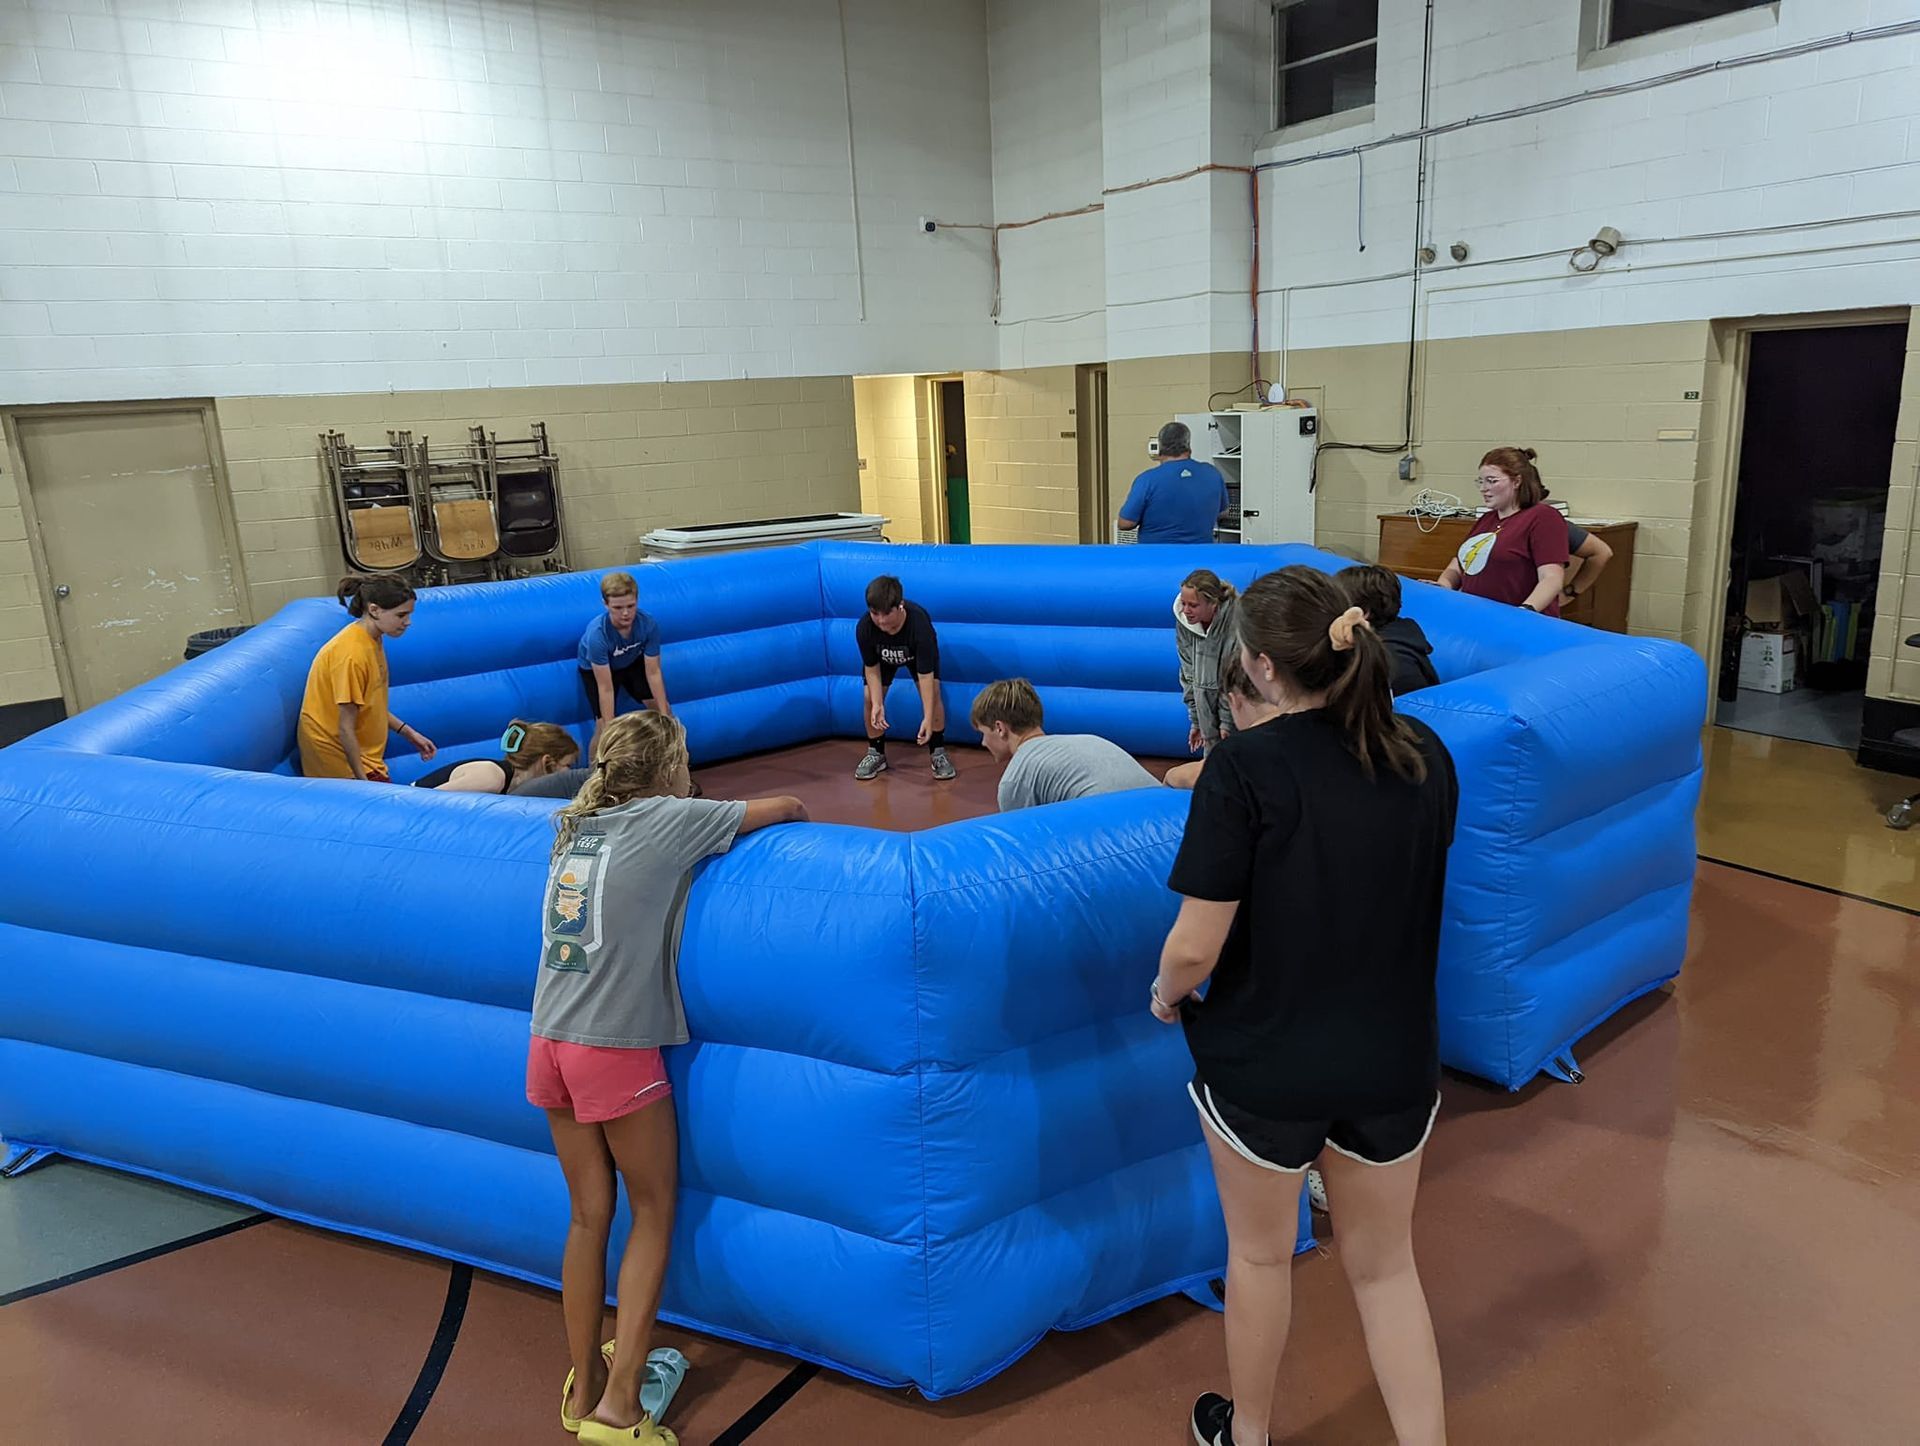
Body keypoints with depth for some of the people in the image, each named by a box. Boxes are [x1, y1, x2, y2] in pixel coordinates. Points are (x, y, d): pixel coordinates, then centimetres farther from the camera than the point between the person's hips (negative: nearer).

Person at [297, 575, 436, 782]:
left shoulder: (372, 640, 3)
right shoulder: (352, 653, -24)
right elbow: (346, 728, -21)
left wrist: (410, 734, 9)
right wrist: (362, 780, -20)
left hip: (361, 752, 9)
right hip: (339, 756, -9)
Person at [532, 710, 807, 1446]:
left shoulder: (574, 823, 10)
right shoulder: (664, 820, -8)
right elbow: (789, 806, -2)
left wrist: (703, 819, 26)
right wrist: (791, 817, 21)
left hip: (548, 1046, 6)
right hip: (616, 1052, -6)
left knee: (589, 1215, 17)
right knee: (653, 1214, 10)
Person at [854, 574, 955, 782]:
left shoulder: (920, 624, -44)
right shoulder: (864, 628, -38)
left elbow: (925, 676, -41)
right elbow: (872, 669, -22)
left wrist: (927, 718, -44)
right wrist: (877, 705, -31)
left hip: (918, 652, -2)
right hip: (883, 656, 2)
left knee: (933, 692, -17)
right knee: (870, 698, -9)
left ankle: (938, 752, 1)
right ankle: (876, 754, 12)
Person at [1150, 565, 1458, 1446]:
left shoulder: (1246, 766, -22)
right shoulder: (1425, 756, -6)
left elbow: (1194, 948, -22)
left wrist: (1166, 995, 0)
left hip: (1266, 1064, -3)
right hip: (1396, 1060, 4)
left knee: (1260, 1256, 22)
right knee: (1384, 1266, 24)